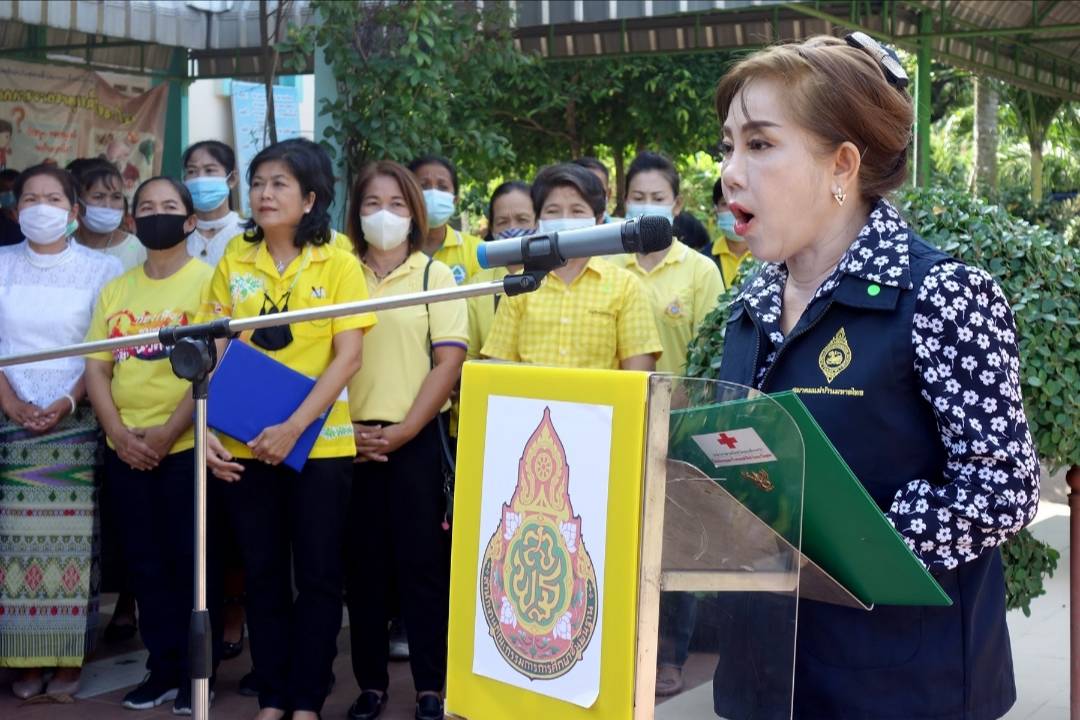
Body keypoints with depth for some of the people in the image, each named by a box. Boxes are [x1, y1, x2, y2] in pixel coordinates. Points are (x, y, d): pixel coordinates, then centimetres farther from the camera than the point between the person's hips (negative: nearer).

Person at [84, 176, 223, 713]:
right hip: (125, 451, 5)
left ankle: (196, 674, 12)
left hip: (186, 446, -5)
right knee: (146, 563, 10)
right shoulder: (115, 290, 12)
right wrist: (119, 433, -7)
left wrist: (167, 433, -16)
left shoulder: (208, 280, -3)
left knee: (192, 562, 2)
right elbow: (96, 368, 8)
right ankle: (163, 669, 21)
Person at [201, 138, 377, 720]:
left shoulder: (338, 265, -4)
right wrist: (206, 429, -8)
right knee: (262, 574, 10)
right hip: (244, 447, 3)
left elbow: (348, 357, -10)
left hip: (318, 444, -3)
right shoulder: (233, 266, 5)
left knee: (318, 576, 4)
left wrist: (293, 427, -19)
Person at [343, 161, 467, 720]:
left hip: (416, 438, -2)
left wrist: (402, 431, -11)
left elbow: (449, 361, -5)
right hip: (353, 441, 2)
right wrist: (344, 426, -6)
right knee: (365, 565, 7)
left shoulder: (435, 276, 2)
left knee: (421, 563, 0)